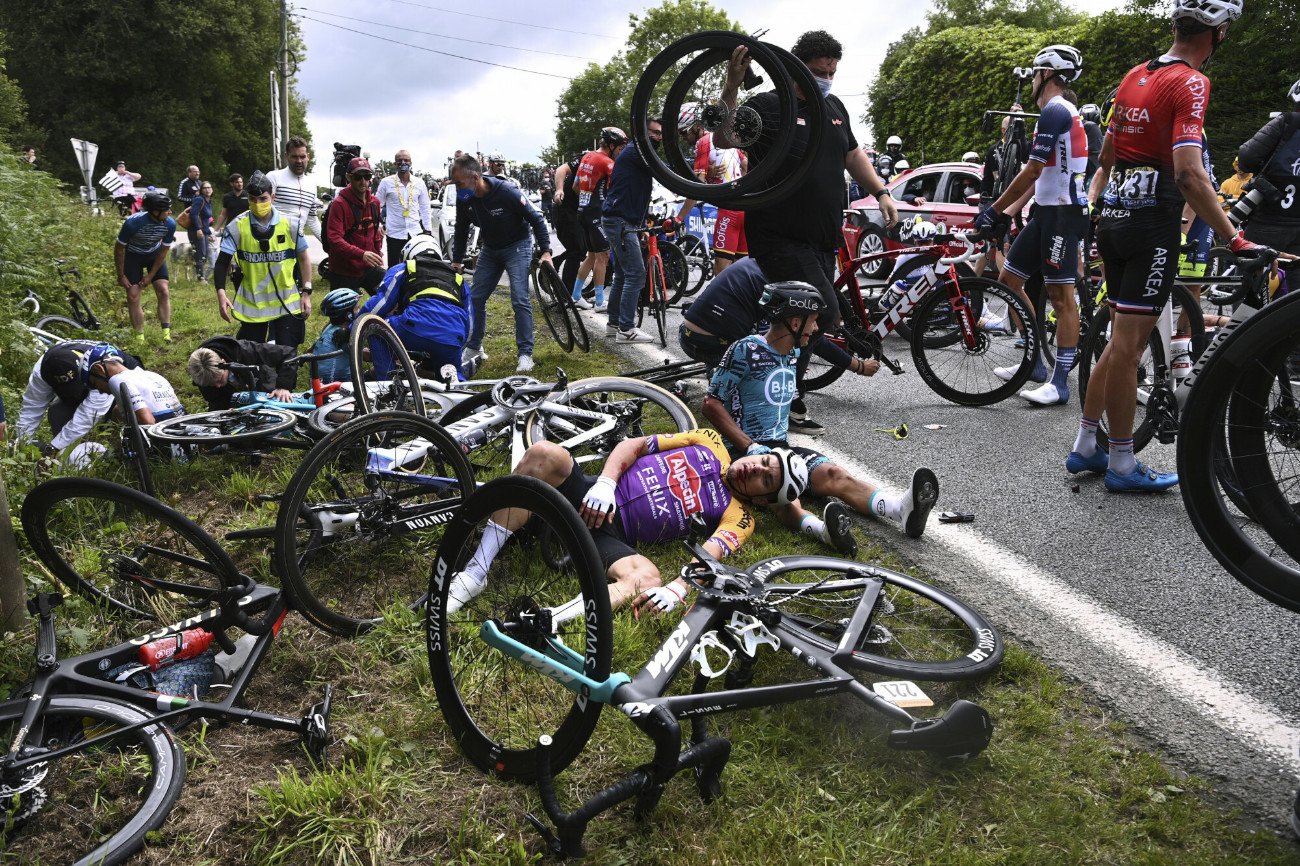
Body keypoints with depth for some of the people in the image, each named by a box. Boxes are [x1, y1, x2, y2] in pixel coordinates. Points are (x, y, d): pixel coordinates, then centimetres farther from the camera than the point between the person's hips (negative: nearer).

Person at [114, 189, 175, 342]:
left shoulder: (170, 224, -25)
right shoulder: (133, 223, -33)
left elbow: (163, 252, -10)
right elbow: (119, 249, -18)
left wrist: (151, 275, -9)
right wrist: (121, 276, -12)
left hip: (154, 255, 2)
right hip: (133, 255, -2)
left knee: (164, 292, -12)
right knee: (133, 296, -7)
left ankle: (166, 334, -13)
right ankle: (140, 338, 0)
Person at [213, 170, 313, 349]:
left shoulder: (289, 224, -5)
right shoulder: (237, 226, -6)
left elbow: (304, 259, 6)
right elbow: (222, 262, -5)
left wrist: (306, 293, 1)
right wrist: (221, 294, -19)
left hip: (287, 304, 0)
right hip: (251, 304, 0)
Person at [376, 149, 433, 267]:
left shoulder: (419, 183, 6)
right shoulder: (386, 182, 0)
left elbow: (425, 208, 10)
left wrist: (427, 230, 6)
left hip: (416, 232, 1)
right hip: (394, 233, -1)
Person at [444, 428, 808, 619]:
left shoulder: (738, 517, 8)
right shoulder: (709, 443, 16)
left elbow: (708, 556, -12)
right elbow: (632, 445, 10)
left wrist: (677, 590, -32)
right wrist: (604, 483, -9)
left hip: (614, 535, -2)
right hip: (596, 498, 3)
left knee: (648, 578, -36)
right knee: (544, 454, -28)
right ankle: (476, 572, -25)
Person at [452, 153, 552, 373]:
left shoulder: (507, 192, -28)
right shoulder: (464, 199, -12)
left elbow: (536, 219, -18)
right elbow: (461, 231, 5)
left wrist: (546, 252, -23)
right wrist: (456, 261, 6)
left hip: (517, 247, -6)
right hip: (489, 250, 6)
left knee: (520, 299, -15)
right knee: (475, 297, 4)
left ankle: (525, 353, -7)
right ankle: (474, 348, 18)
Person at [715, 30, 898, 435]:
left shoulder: (834, 108, 16)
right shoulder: (769, 106, -8)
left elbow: (852, 153, 29)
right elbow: (723, 138, -23)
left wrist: (881, 192, 21)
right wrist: (732, 85, -35)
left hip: (823, 240, 8)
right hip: (779, 237, -8)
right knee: (824, 311, -17)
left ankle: (788, 397, 21)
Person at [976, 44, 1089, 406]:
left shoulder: (1055, 111, -13)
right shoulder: (1061, 112, 20)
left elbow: (1031, 172, -17)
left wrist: (995, 210, -10)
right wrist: (1008, 211, 18)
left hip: (1063, 213, -11)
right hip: (1048, 212, 11)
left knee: (1061, 295, -9)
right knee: (1009, 278, 11)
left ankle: (1060, 382, -6)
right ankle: (1035, 362, 18)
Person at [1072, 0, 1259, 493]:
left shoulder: (1134, 76, 13)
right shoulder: (1191, 83, -11)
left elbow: (1104, 161, 20)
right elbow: (1189, 175, -21)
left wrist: (1092, 209, 29)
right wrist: (1235, 240, -19)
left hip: (1115, 218, 8)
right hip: (1153, 222, -8)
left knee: (1122, 341, 14)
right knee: (1127, 345, -4)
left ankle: (1085, 447, 19)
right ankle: (1122, 465, 6)